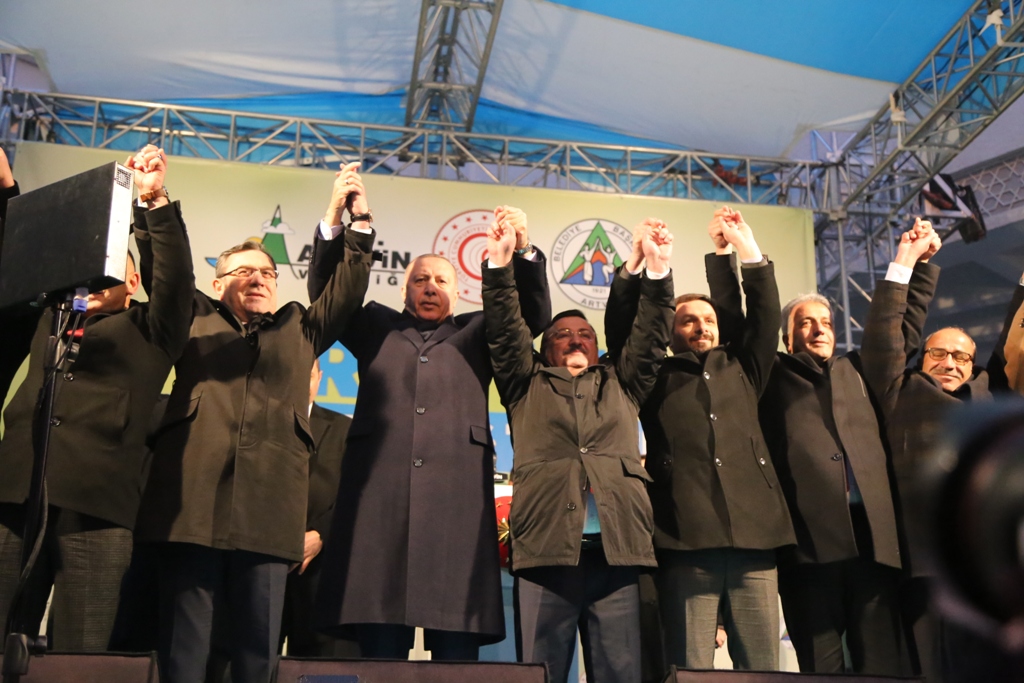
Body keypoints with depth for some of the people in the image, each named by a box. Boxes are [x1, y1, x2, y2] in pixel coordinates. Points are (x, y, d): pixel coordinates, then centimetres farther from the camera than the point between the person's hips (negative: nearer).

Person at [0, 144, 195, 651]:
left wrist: (153, 201, -10)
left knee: (80, 653, -3)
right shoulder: (47, 318, 26)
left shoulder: (148, 331, 14)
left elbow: (176, 279, -1)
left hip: (95, 505, -3)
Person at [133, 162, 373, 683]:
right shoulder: (196, 320, 23)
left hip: (267, 508, 1)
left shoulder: (300, 329, 25)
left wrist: (356, 221, 3)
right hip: (192, 503, -1)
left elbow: (347, 290, 15)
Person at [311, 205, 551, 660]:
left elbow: (533, 314, 12)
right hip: (381, 496, 0)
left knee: (457, 648, -6)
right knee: (380, 648, -4)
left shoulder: (476, 333, 24)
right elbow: (327, 294, 13)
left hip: (456, 497, 0)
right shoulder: (377, 328, 24)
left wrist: (523, 252, -5)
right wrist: (334, 224, -2)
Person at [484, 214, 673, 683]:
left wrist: (657, 270, 4)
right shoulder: (528, 384, 21)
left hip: (616, 548, 1)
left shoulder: (620, 383, 25)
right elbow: (505, 332, 9)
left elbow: (650, 337, 15)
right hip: (546, 547, -1)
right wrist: (500, 263, -2)